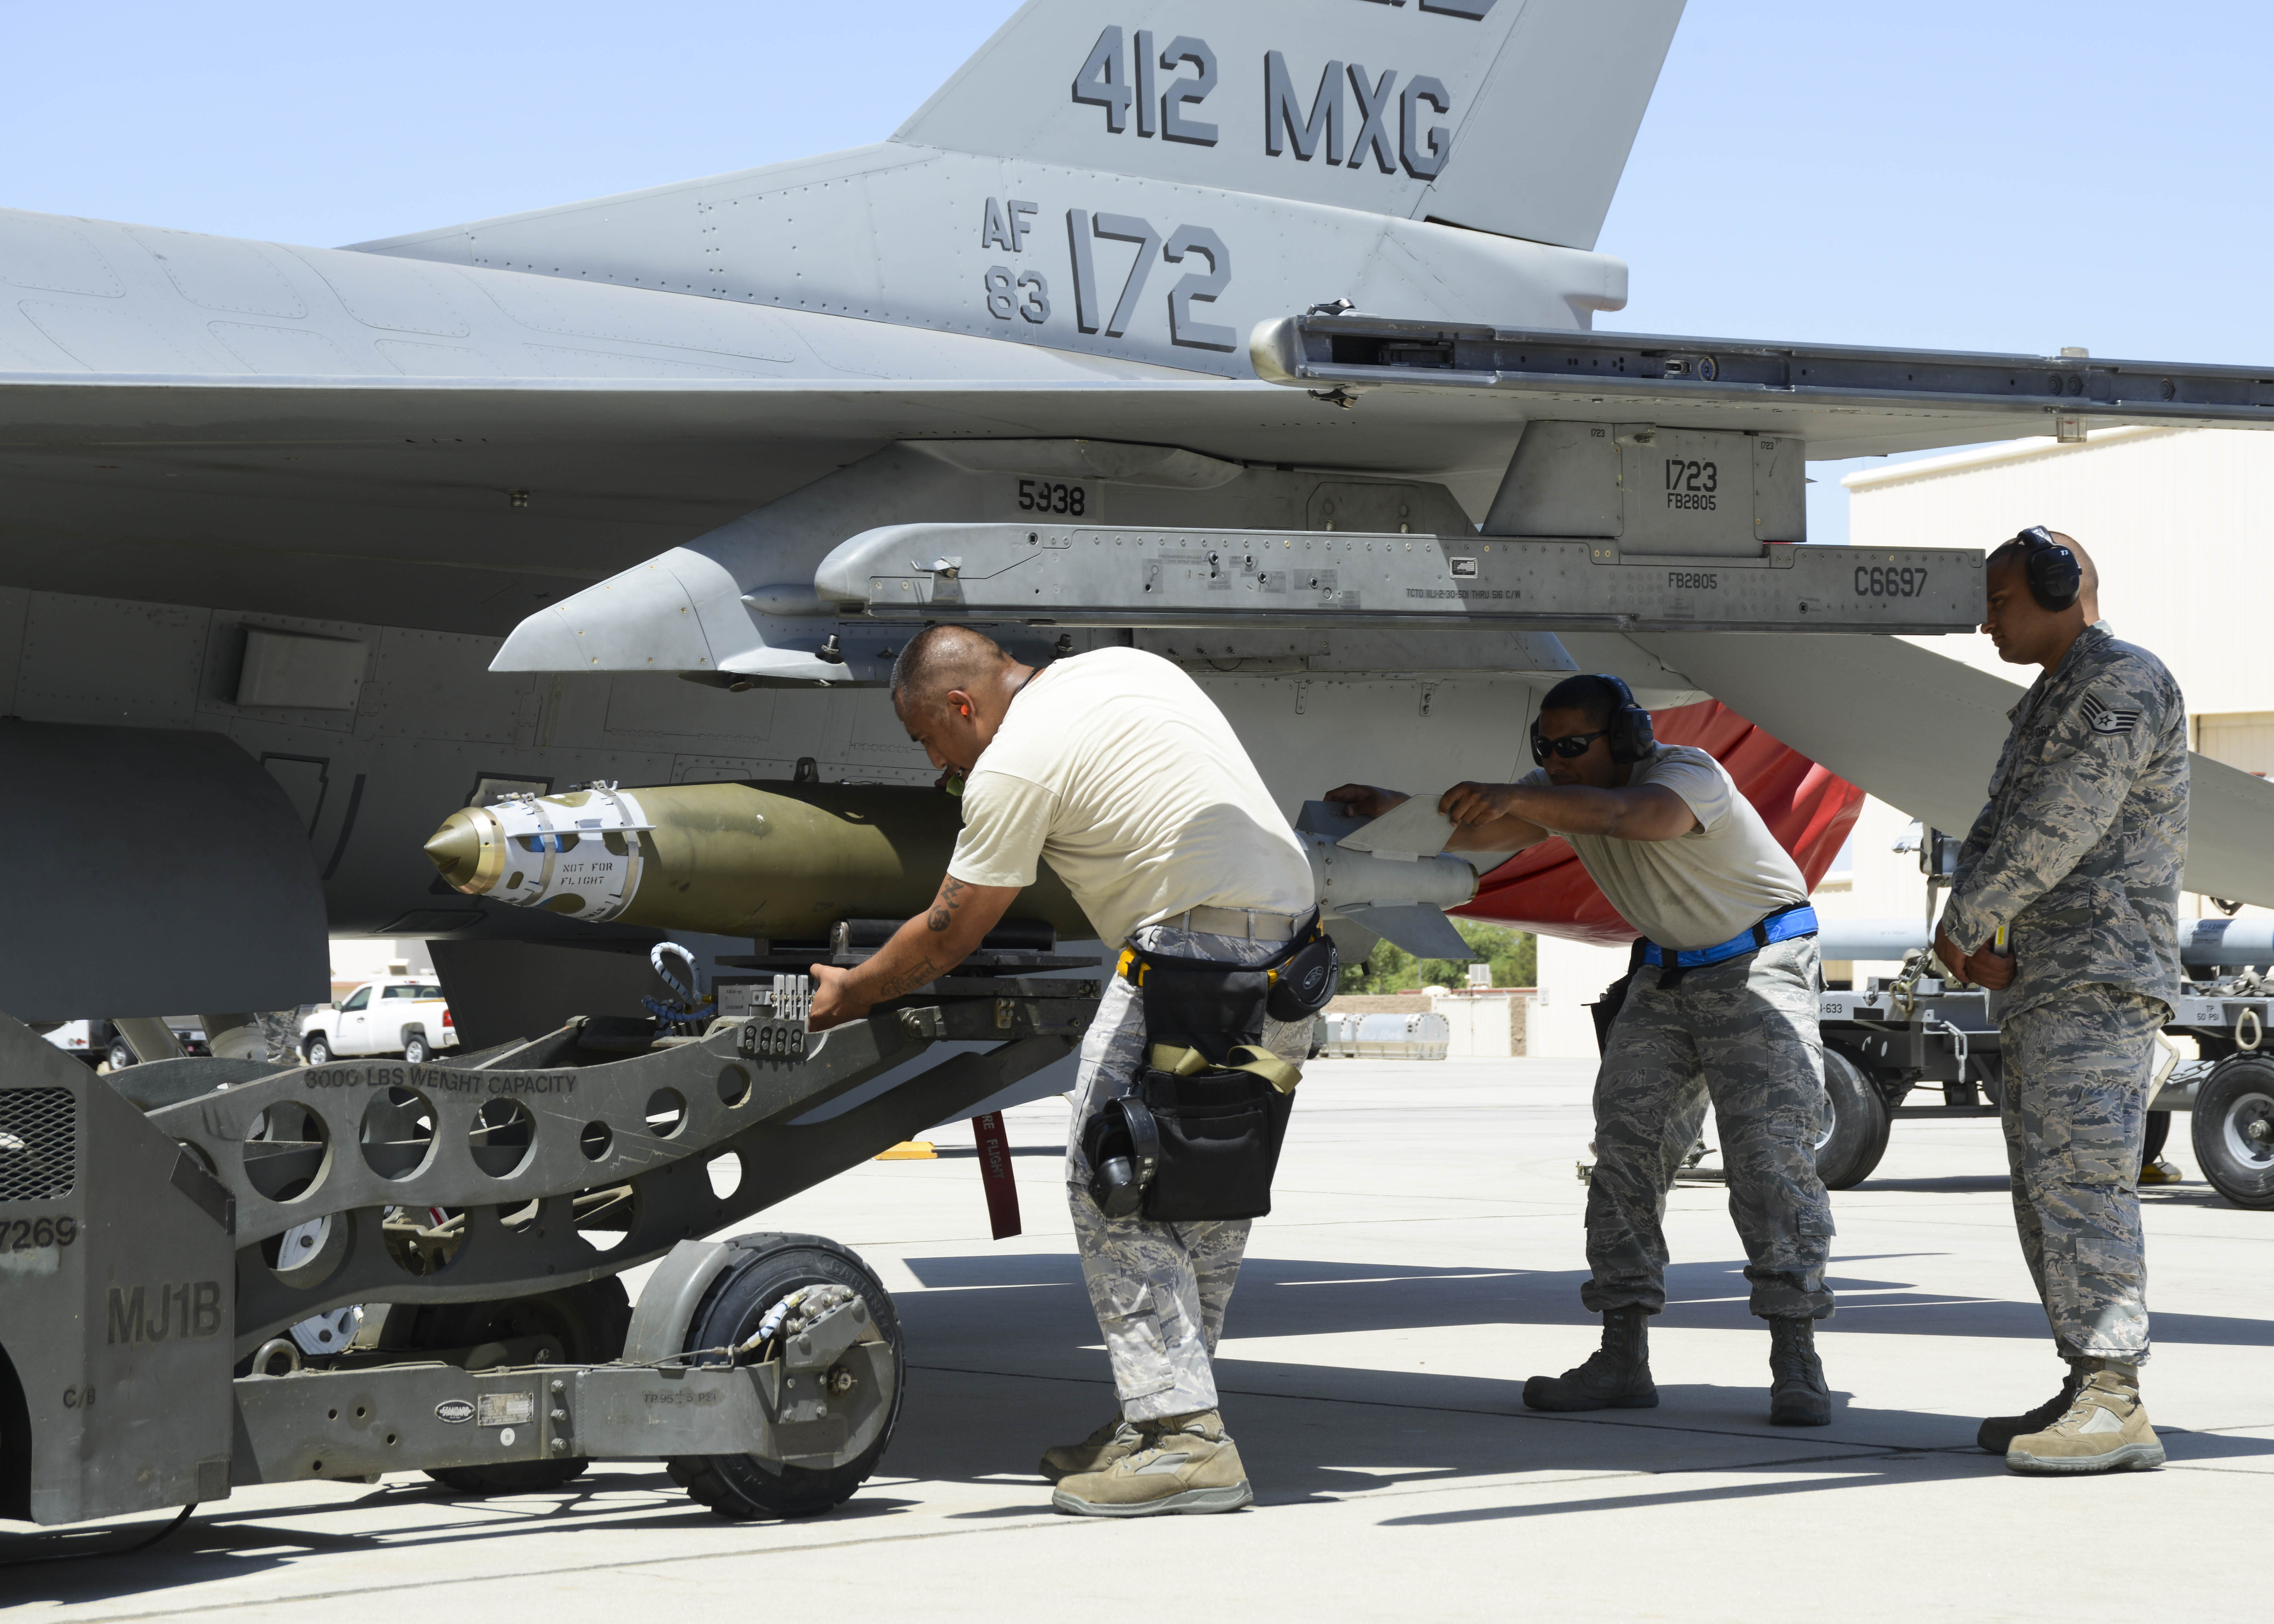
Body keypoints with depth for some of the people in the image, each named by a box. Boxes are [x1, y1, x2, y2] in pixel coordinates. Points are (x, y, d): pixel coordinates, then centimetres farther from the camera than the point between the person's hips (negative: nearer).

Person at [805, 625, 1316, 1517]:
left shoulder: (1014, 765, -6)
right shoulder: (1124, 666, 18)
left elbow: (945, 939, 2)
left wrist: (848, 991, 17)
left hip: (1199, 950, -9)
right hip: (1291, 926, 9)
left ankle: (1181, 1435, -11)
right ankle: (1169, 1412, 15)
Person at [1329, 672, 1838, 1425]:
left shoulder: (1690, 776, -28)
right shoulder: (1558, 791, -5)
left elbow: (1627, 813, -50)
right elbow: (1476, 833, -18)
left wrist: (1515, 798, -65)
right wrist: (1397, 809, -38)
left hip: (1759, 964, -7)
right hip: (1667, 972, 7)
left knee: (1769, 1150, -18)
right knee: (1625, 1142, -5)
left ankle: (1796, 1363, -17)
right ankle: (1623, 1359, -5)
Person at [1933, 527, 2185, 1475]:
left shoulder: (2124, 684, -7)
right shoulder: (2047, 705, 24)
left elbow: (2061, 825, -16)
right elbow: (1997, 832, 19)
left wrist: (1967, 924, -8)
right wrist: (1978, 932, -1)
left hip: (2100, 974, -10)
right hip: (2040, 981, 10)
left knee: (2080, 1178, -17)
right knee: (2046, 1186, 8)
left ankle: (2115, 1405, -20)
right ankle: (2089, 1395, 10)